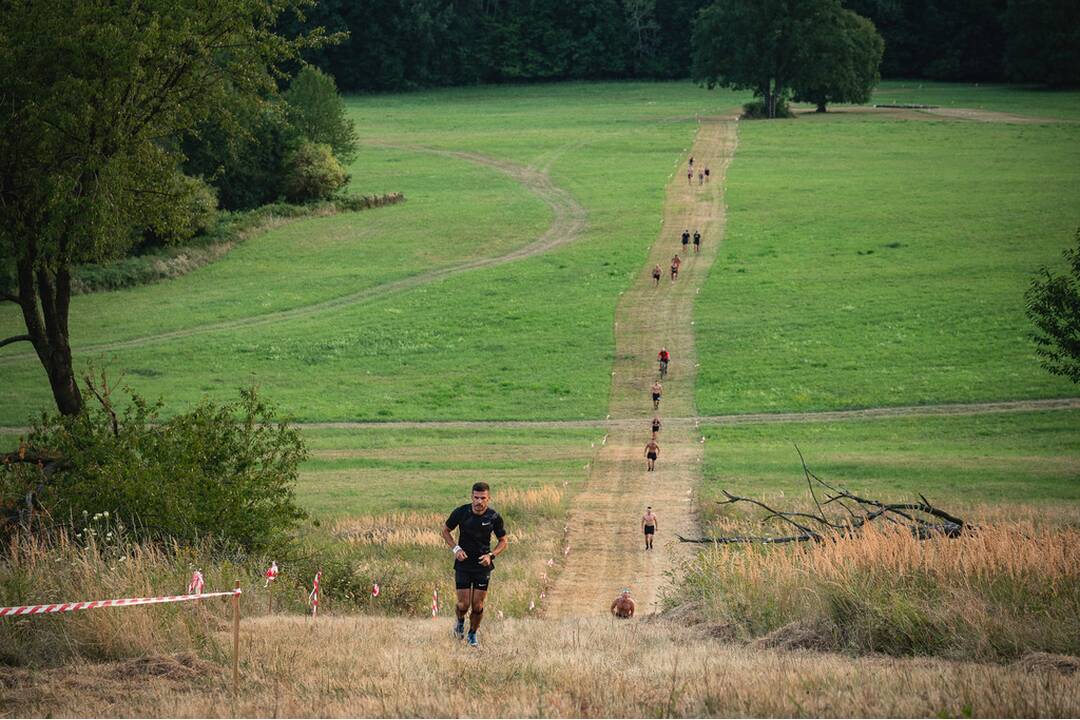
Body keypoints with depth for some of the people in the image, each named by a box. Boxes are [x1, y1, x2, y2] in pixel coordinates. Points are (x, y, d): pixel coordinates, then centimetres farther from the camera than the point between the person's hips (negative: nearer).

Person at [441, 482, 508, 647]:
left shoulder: (494, 517, -9)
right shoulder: (461, 512, -11)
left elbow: (503, 541, 4)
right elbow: (445, 531, 5)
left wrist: (491, 555, -14)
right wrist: (455, 548, -11)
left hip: (483, 565, 0)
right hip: (463, 564, 0)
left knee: (478, 607, 1)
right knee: (463, 605, -4)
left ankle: (473, 634, 26)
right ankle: (460, 622, 30)